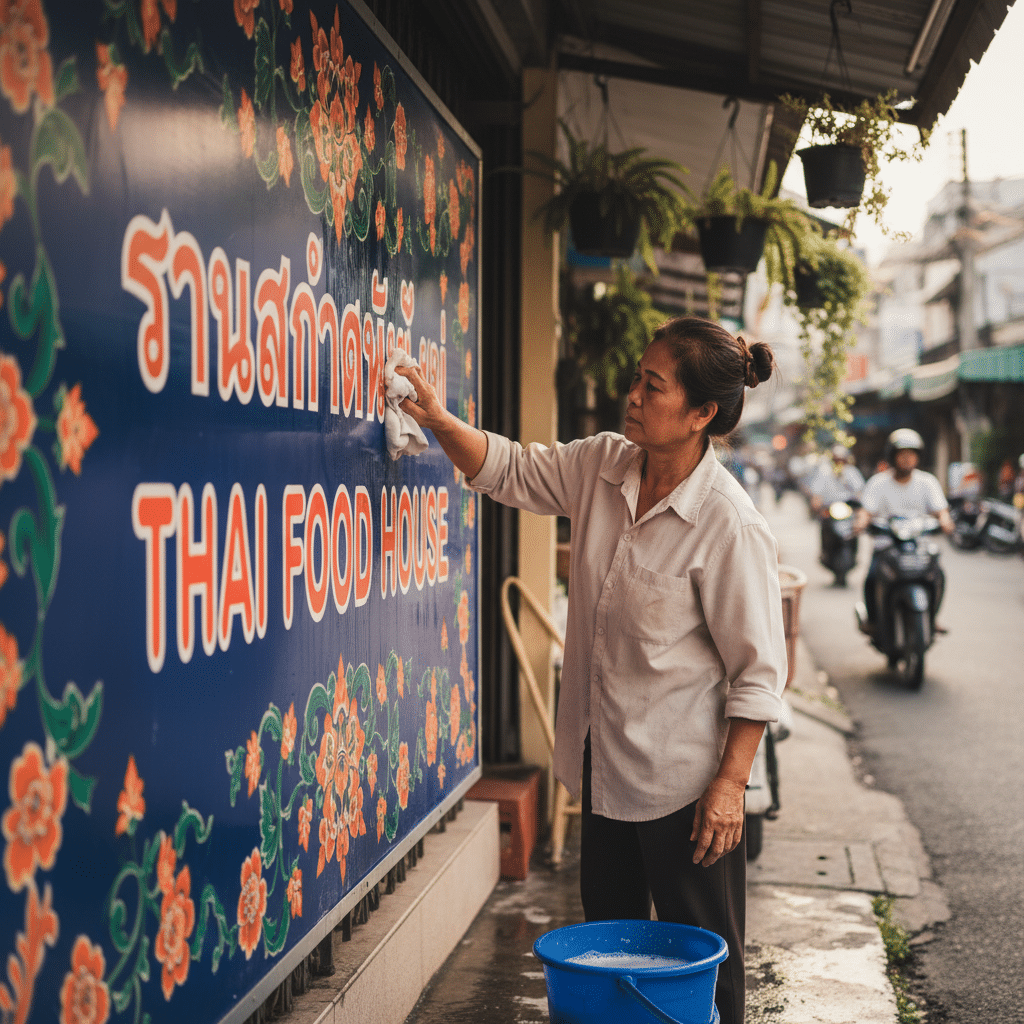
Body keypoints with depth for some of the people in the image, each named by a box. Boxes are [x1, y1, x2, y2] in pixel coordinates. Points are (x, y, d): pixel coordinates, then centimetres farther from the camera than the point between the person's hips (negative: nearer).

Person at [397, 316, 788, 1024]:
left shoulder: (730, 525, -22)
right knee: (607, 932, 21)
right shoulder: (601, 466, -1)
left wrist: (731, 783, -19)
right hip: (604, 760, 7)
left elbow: (758, 669, -18)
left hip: (682, 774, -7)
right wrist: (440, 422, -5)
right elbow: (511, 471, 12)